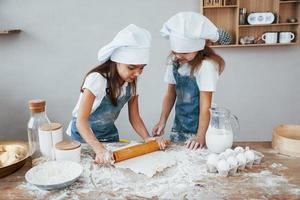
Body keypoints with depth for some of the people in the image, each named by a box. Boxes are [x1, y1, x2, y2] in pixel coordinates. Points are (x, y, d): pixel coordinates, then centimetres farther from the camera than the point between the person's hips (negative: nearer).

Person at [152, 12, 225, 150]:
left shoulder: (206, 66, -18)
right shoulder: (174, 63, 0)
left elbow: (205, 105, -17)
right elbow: (170, 94, 6)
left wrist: (200, 136, -18)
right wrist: (162, 122, 0)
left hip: (197, 128, -5)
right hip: (178, 127, 6)